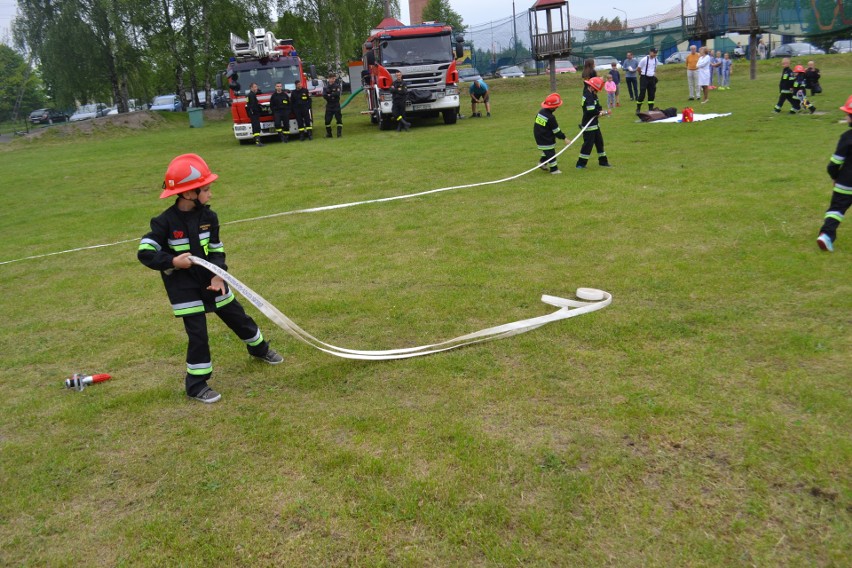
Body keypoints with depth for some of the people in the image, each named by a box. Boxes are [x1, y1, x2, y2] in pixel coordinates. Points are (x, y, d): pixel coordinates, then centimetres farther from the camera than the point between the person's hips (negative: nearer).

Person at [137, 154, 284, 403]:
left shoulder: (208, 216, -4)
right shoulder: (165, 222, -17)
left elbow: (216, 249, 1)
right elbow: (145, 252, -16)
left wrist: (218, 274, -13)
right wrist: (172, 262, -26)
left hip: (210, 280, 5)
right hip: (183, 286, -5)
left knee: (238, 317, 16)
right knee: (197, 333, -3)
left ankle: (259, 348, 43)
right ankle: (196, 384, 12)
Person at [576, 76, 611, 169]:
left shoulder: (592, 94, 8)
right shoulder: (589, 96, -21)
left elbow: (597, 105, 16)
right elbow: (591, 111, -32)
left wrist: (600, 110, -6)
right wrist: (599, 113, -14)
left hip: (595, 124, 10)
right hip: (589, 125, -10)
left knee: (599, 142, 16)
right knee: (588, 144, -6)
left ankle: (603, 161, 27)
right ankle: (581, 164, 1)